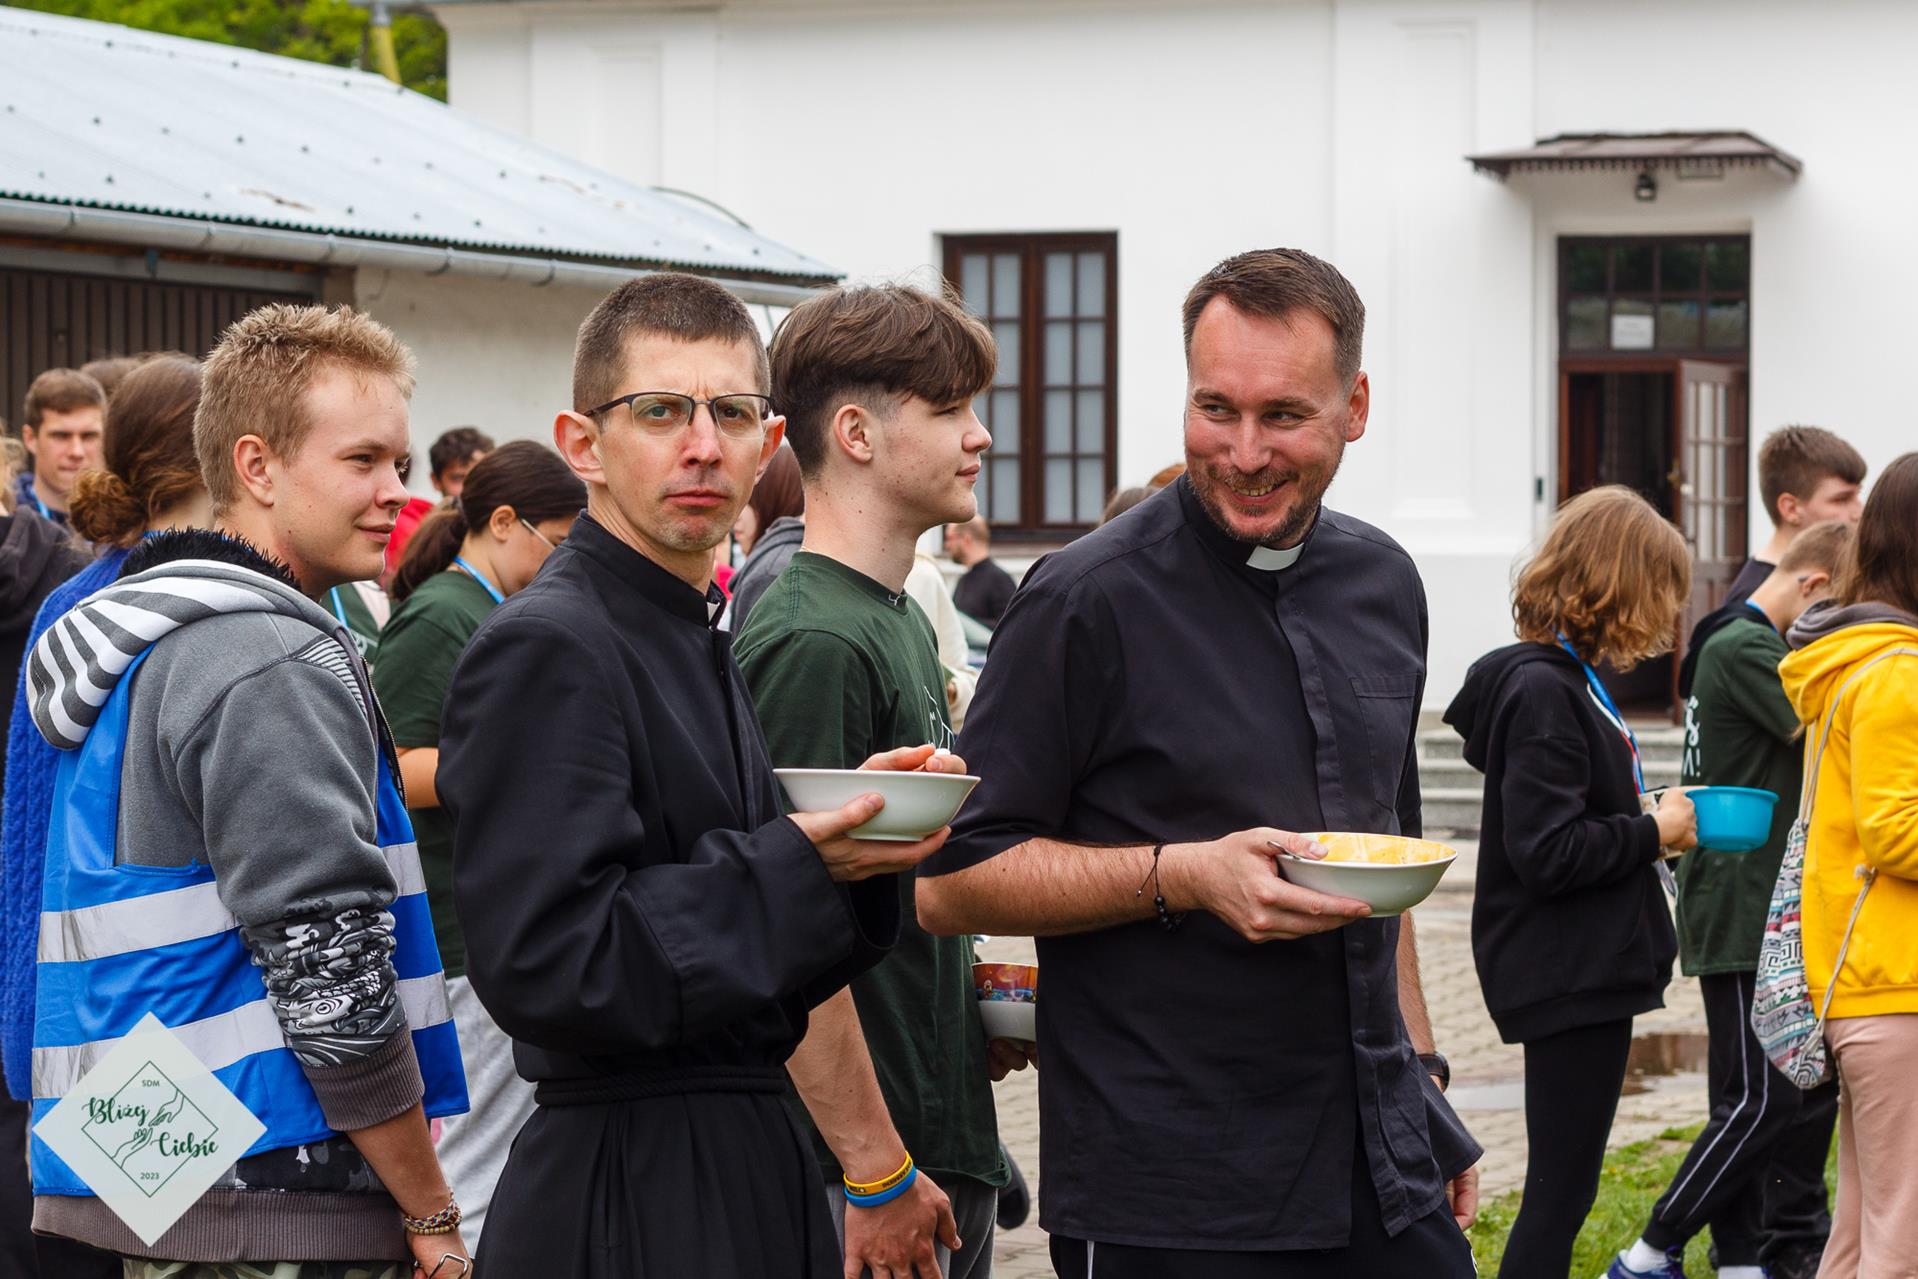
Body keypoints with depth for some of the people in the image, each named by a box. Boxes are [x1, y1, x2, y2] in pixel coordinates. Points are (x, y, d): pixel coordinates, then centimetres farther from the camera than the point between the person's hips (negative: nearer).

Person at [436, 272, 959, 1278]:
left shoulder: (698, 644, 15)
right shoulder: (544, 651, -15)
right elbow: (544, 968, -24)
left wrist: (856, 844, -1)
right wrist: (798, 866, -21)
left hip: (750, 1175, 9)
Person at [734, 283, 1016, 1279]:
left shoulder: (905, 625, 14)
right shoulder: (812, 644, -17)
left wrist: (978, 1011, 9)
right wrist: (878, 1175, -21)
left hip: (949, 1147, 9)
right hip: (854, 1173, -9)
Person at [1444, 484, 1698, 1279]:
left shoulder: (1564, 679, 12)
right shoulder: (1544, 692, -18)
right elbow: (1547, 853, -24)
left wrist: (1649, 818, 5)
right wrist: (1654, 833, -13)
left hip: (1585, 968, 10)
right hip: (1569, 972, -10)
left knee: (1563, 1184, 16)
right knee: (1561, 1187, -5)